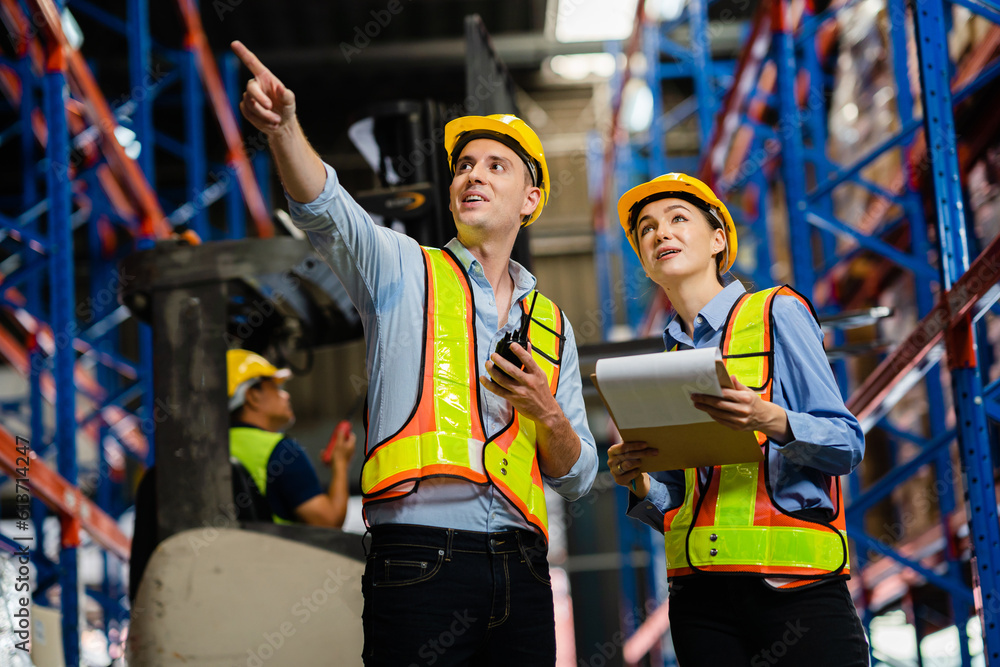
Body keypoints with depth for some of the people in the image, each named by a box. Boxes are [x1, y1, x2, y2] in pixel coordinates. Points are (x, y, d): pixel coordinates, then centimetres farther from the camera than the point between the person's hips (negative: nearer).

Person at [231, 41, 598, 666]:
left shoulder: (552, 324, 19)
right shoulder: (404, 271, 9)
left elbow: (577, 478, 17)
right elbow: (325, 209, -12)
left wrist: (545, 412, -4)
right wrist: (285, 129, -31)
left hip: (521, 568, 4)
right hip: (421, 560, -4)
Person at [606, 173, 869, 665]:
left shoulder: (777, 313, 4)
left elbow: (847, 443, -4)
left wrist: (771, 419, -22)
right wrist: (638, 482, -3)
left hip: (794, 583, -4)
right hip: (699, 596, 5)